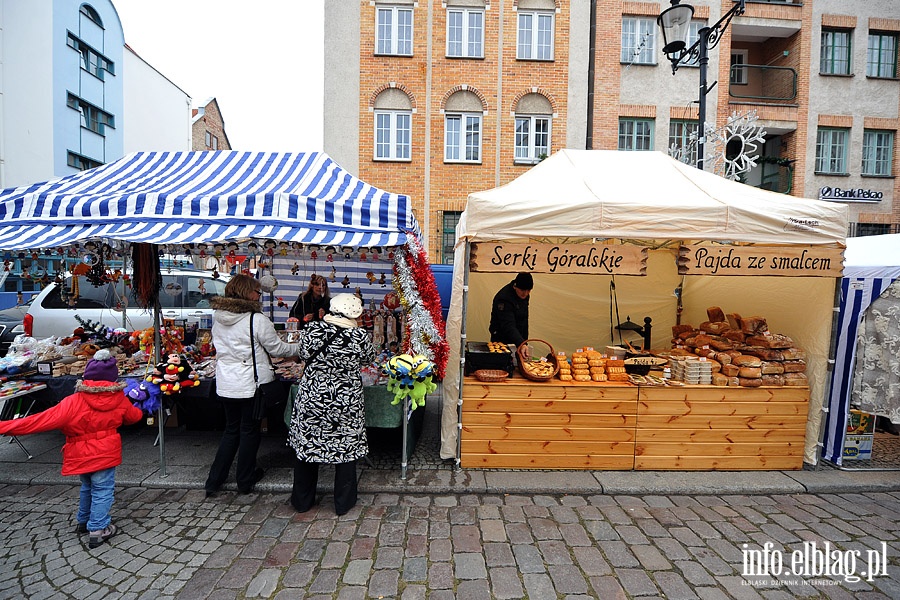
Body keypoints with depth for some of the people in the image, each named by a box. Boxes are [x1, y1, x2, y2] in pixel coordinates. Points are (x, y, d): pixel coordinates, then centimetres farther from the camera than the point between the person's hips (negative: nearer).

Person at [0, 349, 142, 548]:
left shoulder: (74, 402, -18)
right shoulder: (120, 400, -11)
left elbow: (43, 420, -20)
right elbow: (134, 416, 7)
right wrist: (139, 411, 31)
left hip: (81, 455, 2)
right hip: (105, 454, -2)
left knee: (87, 487, 24)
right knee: (102, 491, 9)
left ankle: (83, 521, 40)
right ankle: (98, 529, 10)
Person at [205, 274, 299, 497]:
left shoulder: (217, 316, 3)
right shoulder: (257, 319, -18)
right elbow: (277, 348, -8)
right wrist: (299, 348, 7)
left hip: (225, 384, 6)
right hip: (251, 384, -6)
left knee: (231, 429, 21)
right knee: (249, 430, 11)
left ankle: (214, 480, 26)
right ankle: (245, 481, 25)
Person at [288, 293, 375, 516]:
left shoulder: (312, 330, -11)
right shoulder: (360, 336, -16)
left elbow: (304, 354, 5)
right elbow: (368, 358, 1)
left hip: (311, 398, 2)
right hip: (346, 403, -2)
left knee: (307, 444, 18)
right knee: (346, 448, 14)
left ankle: (302, 500, 34)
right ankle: (343, 502, 28)